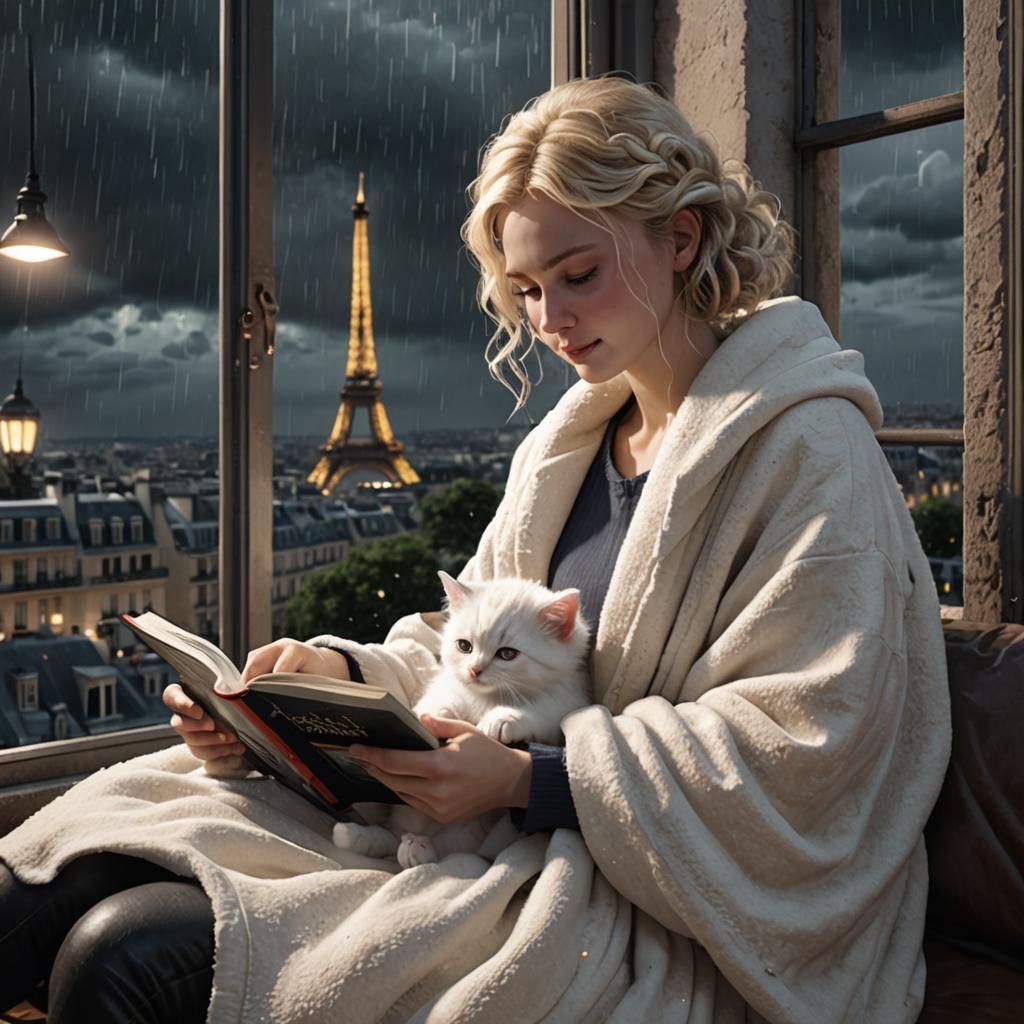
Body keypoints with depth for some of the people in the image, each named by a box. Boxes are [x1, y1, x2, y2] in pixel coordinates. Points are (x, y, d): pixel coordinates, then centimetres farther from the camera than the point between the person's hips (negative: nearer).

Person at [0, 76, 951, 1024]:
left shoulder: (808, 449, -10)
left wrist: (533, 780, -23)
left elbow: (800, 749, -17)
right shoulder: (562, 447, 14)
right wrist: (342, 672, -6)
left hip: (657, 935, -6)